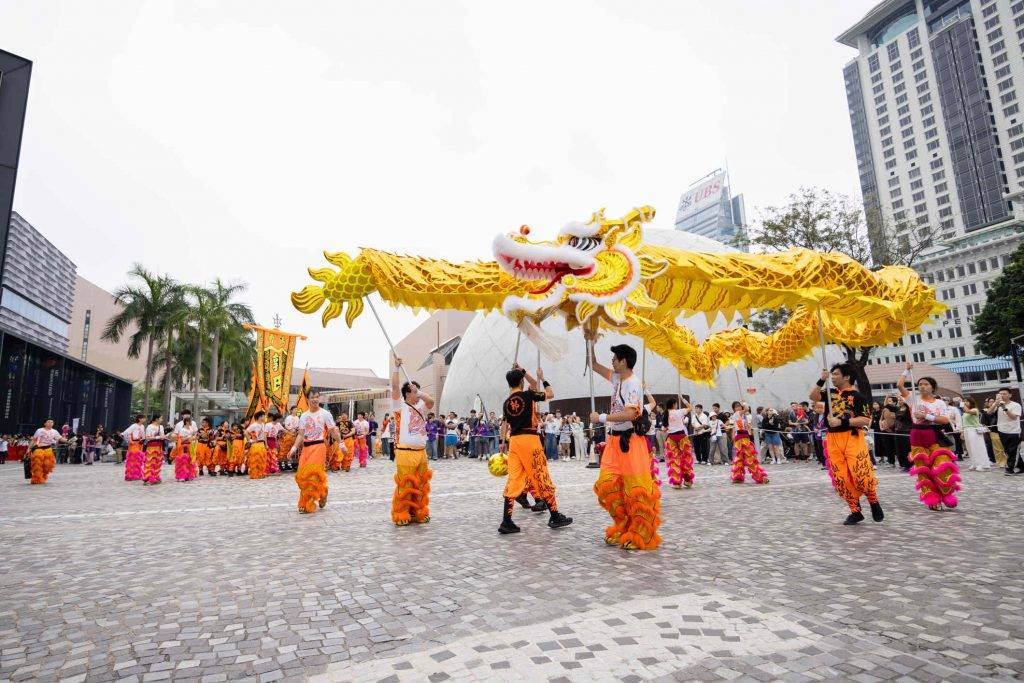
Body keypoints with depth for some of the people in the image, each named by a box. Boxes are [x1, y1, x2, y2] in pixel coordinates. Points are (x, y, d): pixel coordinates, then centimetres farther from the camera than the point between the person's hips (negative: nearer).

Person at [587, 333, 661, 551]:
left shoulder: (633, 383, -15)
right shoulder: (616, 378, 10)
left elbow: (629, 414, -27)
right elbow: (594, 366, 22)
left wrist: (601, 418, -19)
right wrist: (591, 343, 11)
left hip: (630, 441, -9)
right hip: (615, 440, 9)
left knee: (636, 489, -2)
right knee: (608, 486, 7)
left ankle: (640, 536, 10)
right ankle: (623, 529, 20)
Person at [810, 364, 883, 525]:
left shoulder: (857, 396, -6)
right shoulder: (831, 393, 13)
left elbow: (867, 420, -12)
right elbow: (813, 396, 6)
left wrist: (842, 421, -19)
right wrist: (821, 380, -2)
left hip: (852, 438, -5)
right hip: (833, 440, 6)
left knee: (861, 474, -10)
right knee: (840, 478, 3)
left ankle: (874, 503, 19)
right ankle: (855, 512, 15)